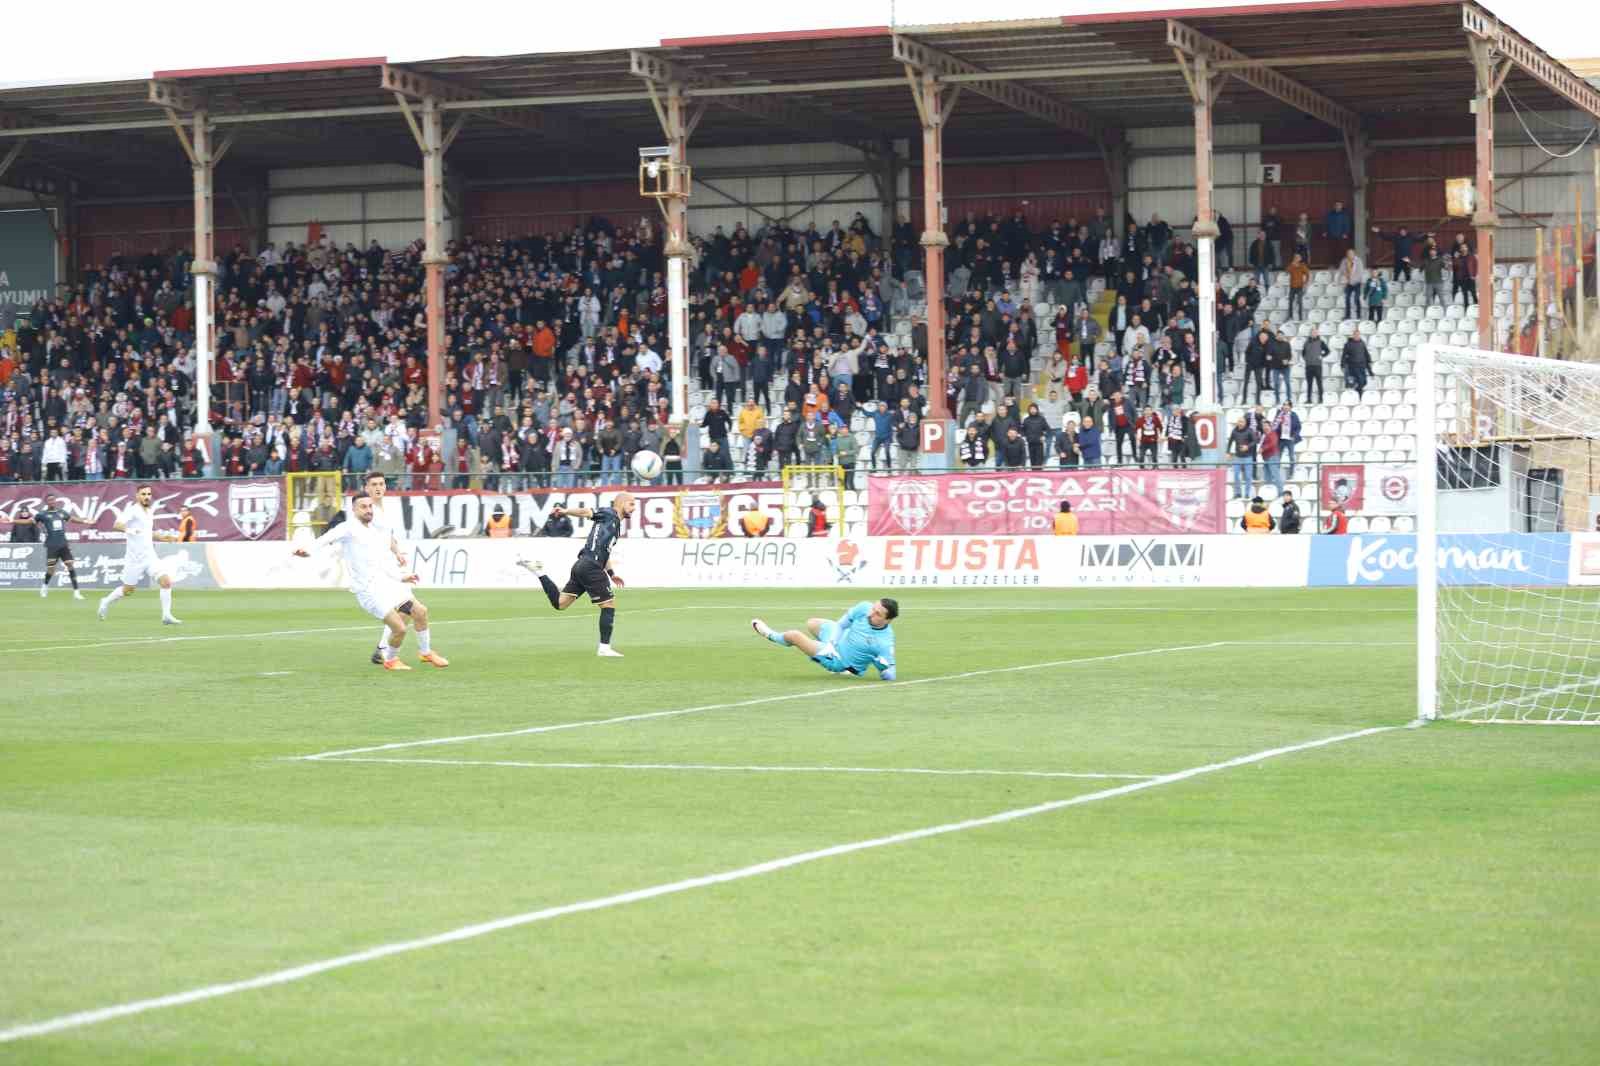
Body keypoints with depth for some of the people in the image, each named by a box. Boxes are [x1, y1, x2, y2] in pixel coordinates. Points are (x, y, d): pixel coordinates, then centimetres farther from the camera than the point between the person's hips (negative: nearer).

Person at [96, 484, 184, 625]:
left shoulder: (150, 511, 13)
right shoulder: (133, 509, -12)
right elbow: (117, 525, -27)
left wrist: (164, 537, 16)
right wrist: (129, 530, -46)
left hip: (150, 556, 6)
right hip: (135, 558, -6)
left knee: (166, 581, -12)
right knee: (128, 590, 8)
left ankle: (166, 616, -7)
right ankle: (106, 602, 35)